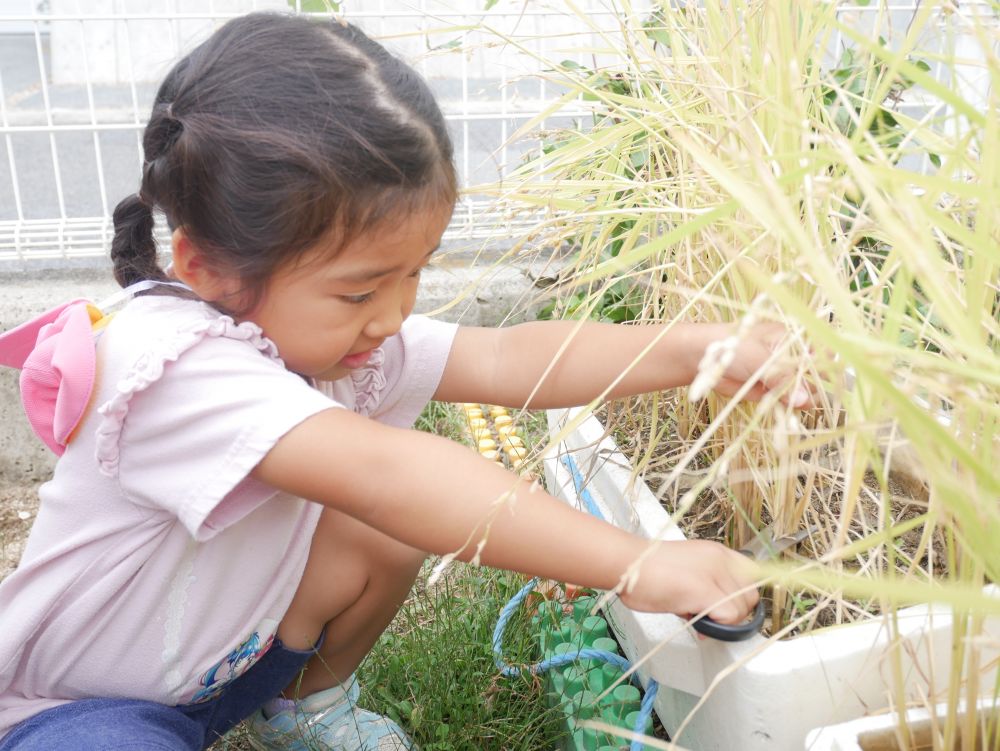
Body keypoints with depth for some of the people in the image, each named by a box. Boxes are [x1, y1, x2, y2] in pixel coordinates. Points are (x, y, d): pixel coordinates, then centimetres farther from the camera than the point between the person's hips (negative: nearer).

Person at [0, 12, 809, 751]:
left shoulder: (336, 328, -12)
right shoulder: (172, 365, -37)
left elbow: (508, 361, -19)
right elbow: (379, 469, -50)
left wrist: (700, 348, -30)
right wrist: (630, 565, -51)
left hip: (233, 653, 8)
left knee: (382, 531, -15)